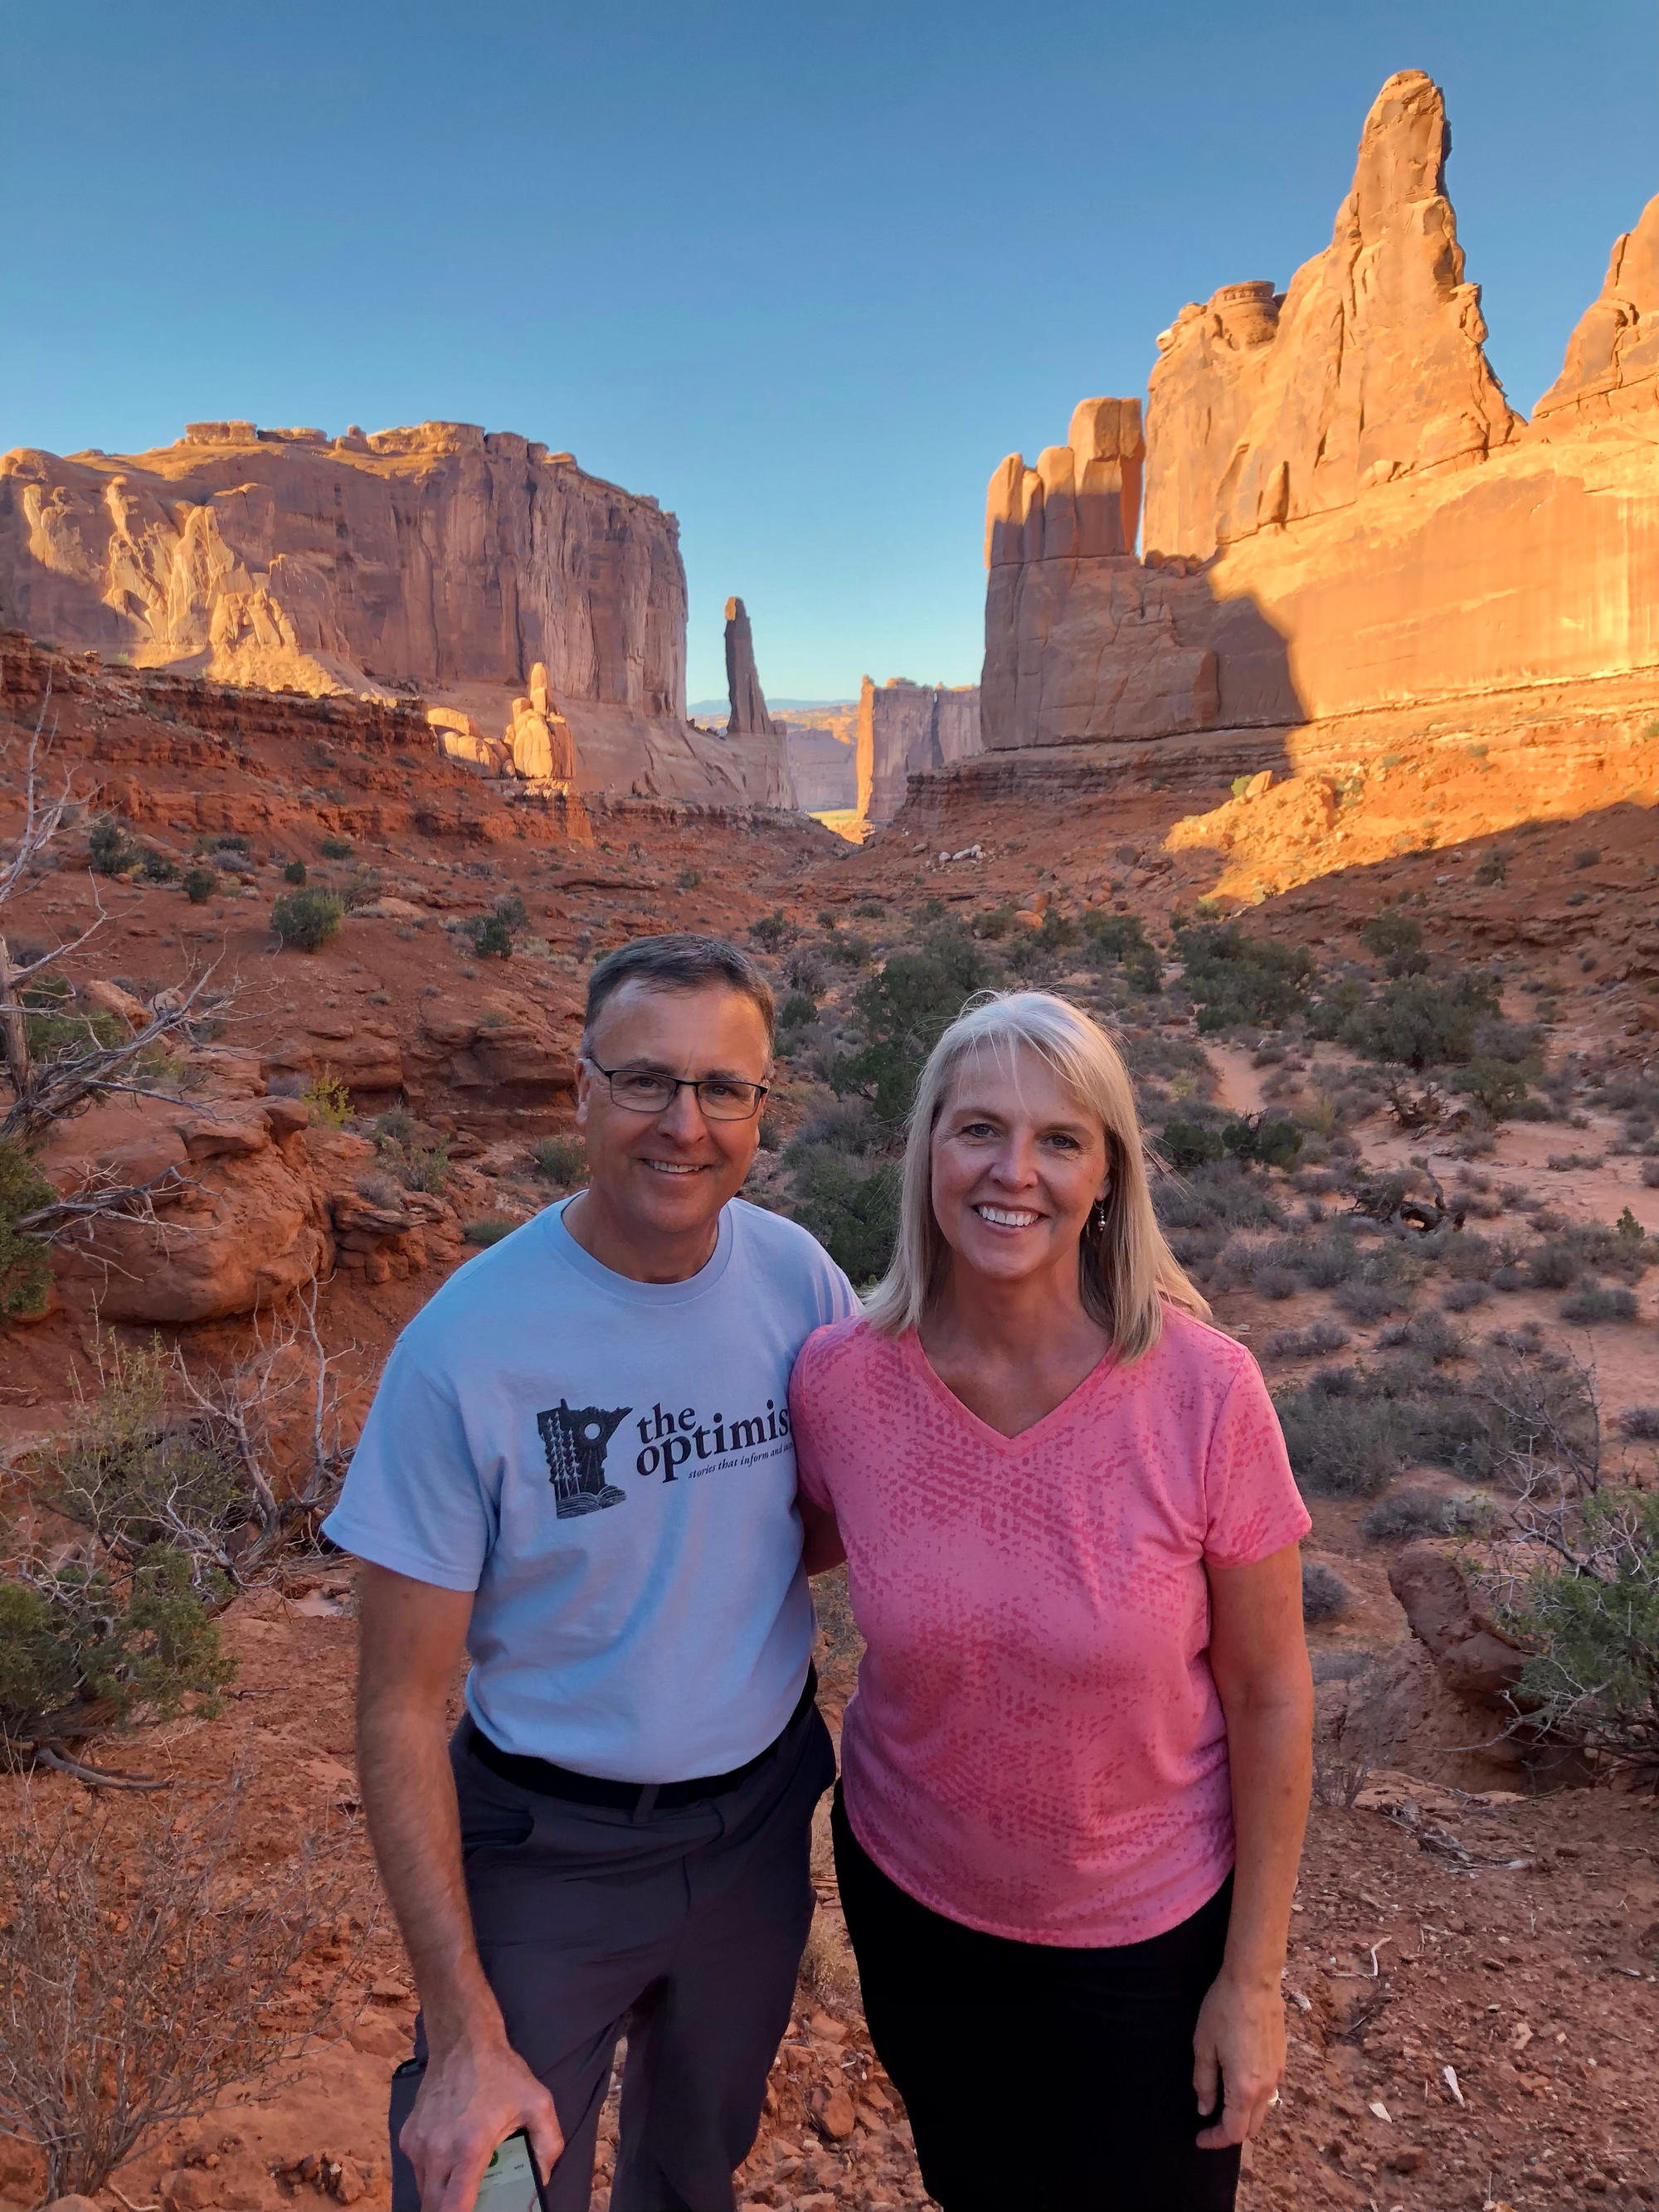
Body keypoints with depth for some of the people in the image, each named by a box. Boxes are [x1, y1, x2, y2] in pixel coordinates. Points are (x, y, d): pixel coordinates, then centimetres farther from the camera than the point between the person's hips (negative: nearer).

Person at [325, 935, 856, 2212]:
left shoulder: (799, 1277, -13)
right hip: (546, 1849, -4)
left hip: (760, 1818, 4)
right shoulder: (467, 1344, -25)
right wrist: (465, 2037, -17)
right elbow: (401, 1704, -18)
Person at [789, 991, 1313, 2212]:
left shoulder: (1204, 1391, -26)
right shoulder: (840, 1378, -20)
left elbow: (1269, 1697, -14)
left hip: (1145, 1928, -2)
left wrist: (1253, 1977, -7)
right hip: (910, 1894, 2)